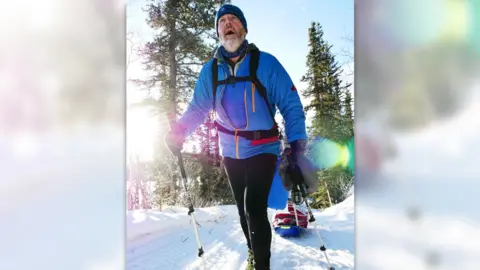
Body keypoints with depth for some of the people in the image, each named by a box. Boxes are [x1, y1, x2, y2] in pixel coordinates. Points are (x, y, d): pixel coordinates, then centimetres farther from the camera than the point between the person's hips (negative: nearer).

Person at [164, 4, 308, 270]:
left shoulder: (265, 63, -11)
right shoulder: (210, 70, 0)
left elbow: (290, 103, -9)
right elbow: (197, 107, 4)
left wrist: (297, 141, -19)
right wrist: (177, 132, -13)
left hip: (262, 150, -4)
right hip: (230, 152, 4)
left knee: (255, 208, -14)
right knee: (243, 208, 18)